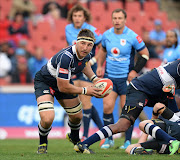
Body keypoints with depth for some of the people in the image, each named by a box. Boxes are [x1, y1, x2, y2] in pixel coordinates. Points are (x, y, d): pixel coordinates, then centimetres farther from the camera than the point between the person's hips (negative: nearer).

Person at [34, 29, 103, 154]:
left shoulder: (87, 54, -15)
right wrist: (85, 90, -23)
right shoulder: (66, 57, -40)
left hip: (65, 81, 7)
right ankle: (43, 143, 7)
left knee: (77, 116, 16)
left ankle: (75, 138, 52)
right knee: (47, 119, -27)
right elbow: (63, 87, -33)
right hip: (44, 81, -7)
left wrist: (93, 78, 0)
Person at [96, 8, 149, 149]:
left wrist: (135, 71, -9)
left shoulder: (132, 37, -11)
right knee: (107, 106, -7)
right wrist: (100, 66, 11)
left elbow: (145, 54, -2)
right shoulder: (107, 35, 2)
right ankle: (109, 139, 7)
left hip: (126, 77, -3)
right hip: (109, 76, 3)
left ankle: (128, 141, 9)